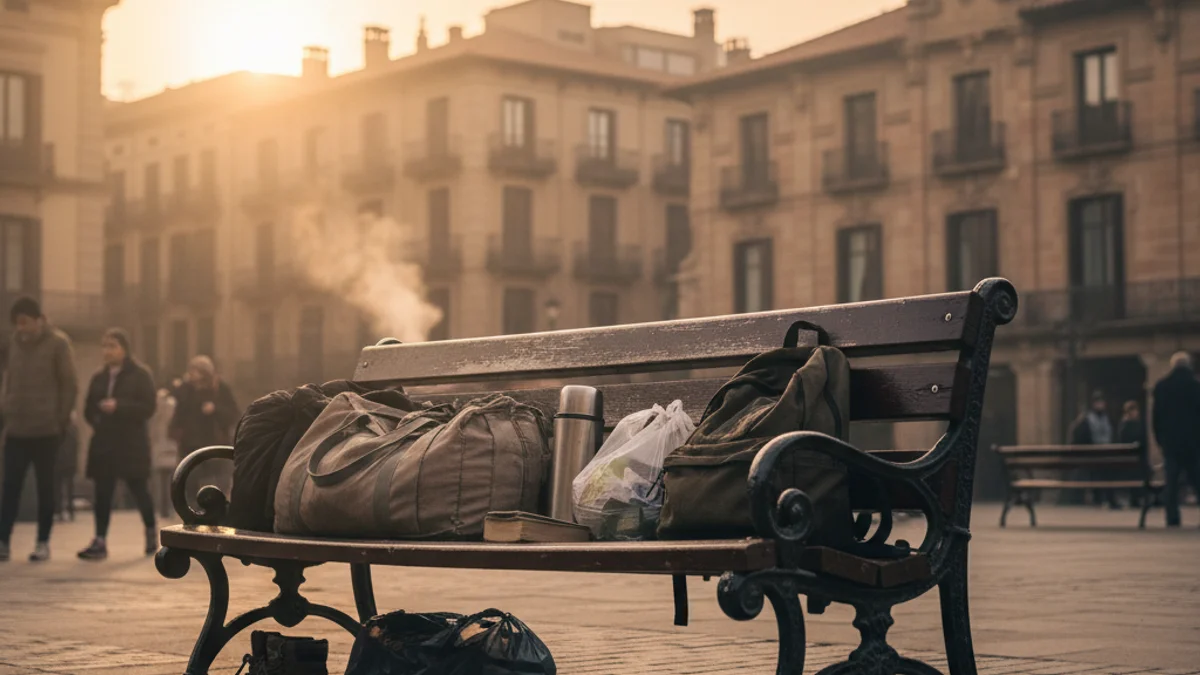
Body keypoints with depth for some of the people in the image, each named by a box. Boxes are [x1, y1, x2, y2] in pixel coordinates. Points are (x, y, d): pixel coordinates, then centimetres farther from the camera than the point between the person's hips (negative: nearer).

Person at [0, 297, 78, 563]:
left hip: (46, 430, -4)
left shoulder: (58, 343, -6)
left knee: (45, 486, 4)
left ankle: (43, 542, 11)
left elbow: (70, 385, -6)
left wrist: (61, 421, -7)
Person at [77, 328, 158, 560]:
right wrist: (96, 421, -2)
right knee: (102, 493, -1)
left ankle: (151, 532, 25)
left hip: (132, 443, -4)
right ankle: (100, 542, -2)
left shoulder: (140, 375, -5)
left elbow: (148, 407, -12)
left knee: (137, 489, 4)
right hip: (104, 443, 5)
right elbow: (89, 407, 18)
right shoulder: (99, 376, 11)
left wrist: (118, 407, -22)